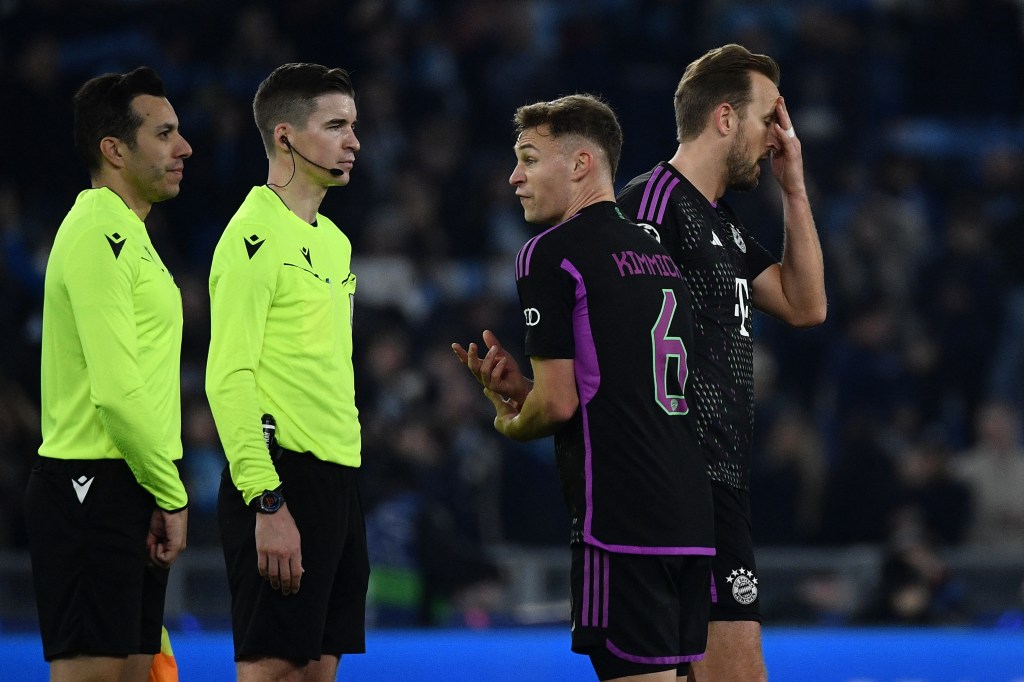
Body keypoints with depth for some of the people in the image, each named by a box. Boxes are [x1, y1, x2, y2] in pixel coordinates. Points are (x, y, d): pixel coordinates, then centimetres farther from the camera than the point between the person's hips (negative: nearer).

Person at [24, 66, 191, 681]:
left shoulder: (129, 234, 19)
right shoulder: (98, 233, -14)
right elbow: (117, 391, -20)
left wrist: (164, 495, 15)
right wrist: (171, 495, -14)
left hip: (131, 492, 10)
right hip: (92, 490, -10)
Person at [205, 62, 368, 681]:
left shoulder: (332, 241, 18)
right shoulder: (256, 236, -10)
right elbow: (228, 380, -17)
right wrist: (266, 503, -22)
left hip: (339, 481, 9)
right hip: (283, 479, -9)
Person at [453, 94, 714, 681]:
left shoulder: (551, 254, -6)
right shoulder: (658, 253, 19)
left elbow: (559, 403, -9)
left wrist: (509, 423, 12)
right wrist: (522, 386, 17)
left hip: (622, 522, -8)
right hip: (692, 518, 8)